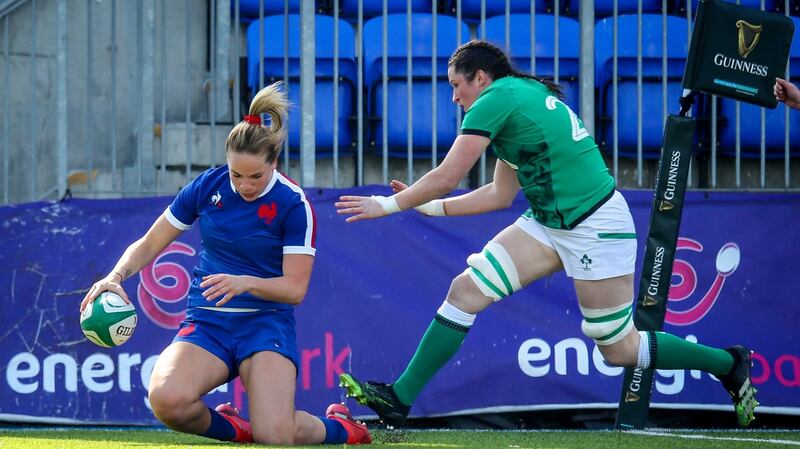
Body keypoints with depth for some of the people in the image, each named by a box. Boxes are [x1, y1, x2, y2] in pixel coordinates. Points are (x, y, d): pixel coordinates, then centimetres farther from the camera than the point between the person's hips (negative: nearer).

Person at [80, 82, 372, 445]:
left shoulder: (293, 205, -8)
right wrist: (116, 277, -11)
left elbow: (296, 288, -10)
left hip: (266, 323, -3)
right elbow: (150, 243, 9)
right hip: (206, 322, 3)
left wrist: (245, 282, -28)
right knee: (167, 400, -31)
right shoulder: (207, 186, 1)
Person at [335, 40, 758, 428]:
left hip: (594, 227, -10)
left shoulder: (497, 99, -13)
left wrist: (389, 204, -1)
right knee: (466, 289, -3)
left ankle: (728, 363, 18)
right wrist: (425, 205, 19)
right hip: (549, 221, 10)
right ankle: (400, 398, -3)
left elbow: (445, 178, -13)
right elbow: (499, 195, 19)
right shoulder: (523, 96, 15)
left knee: (619, 349, -1)